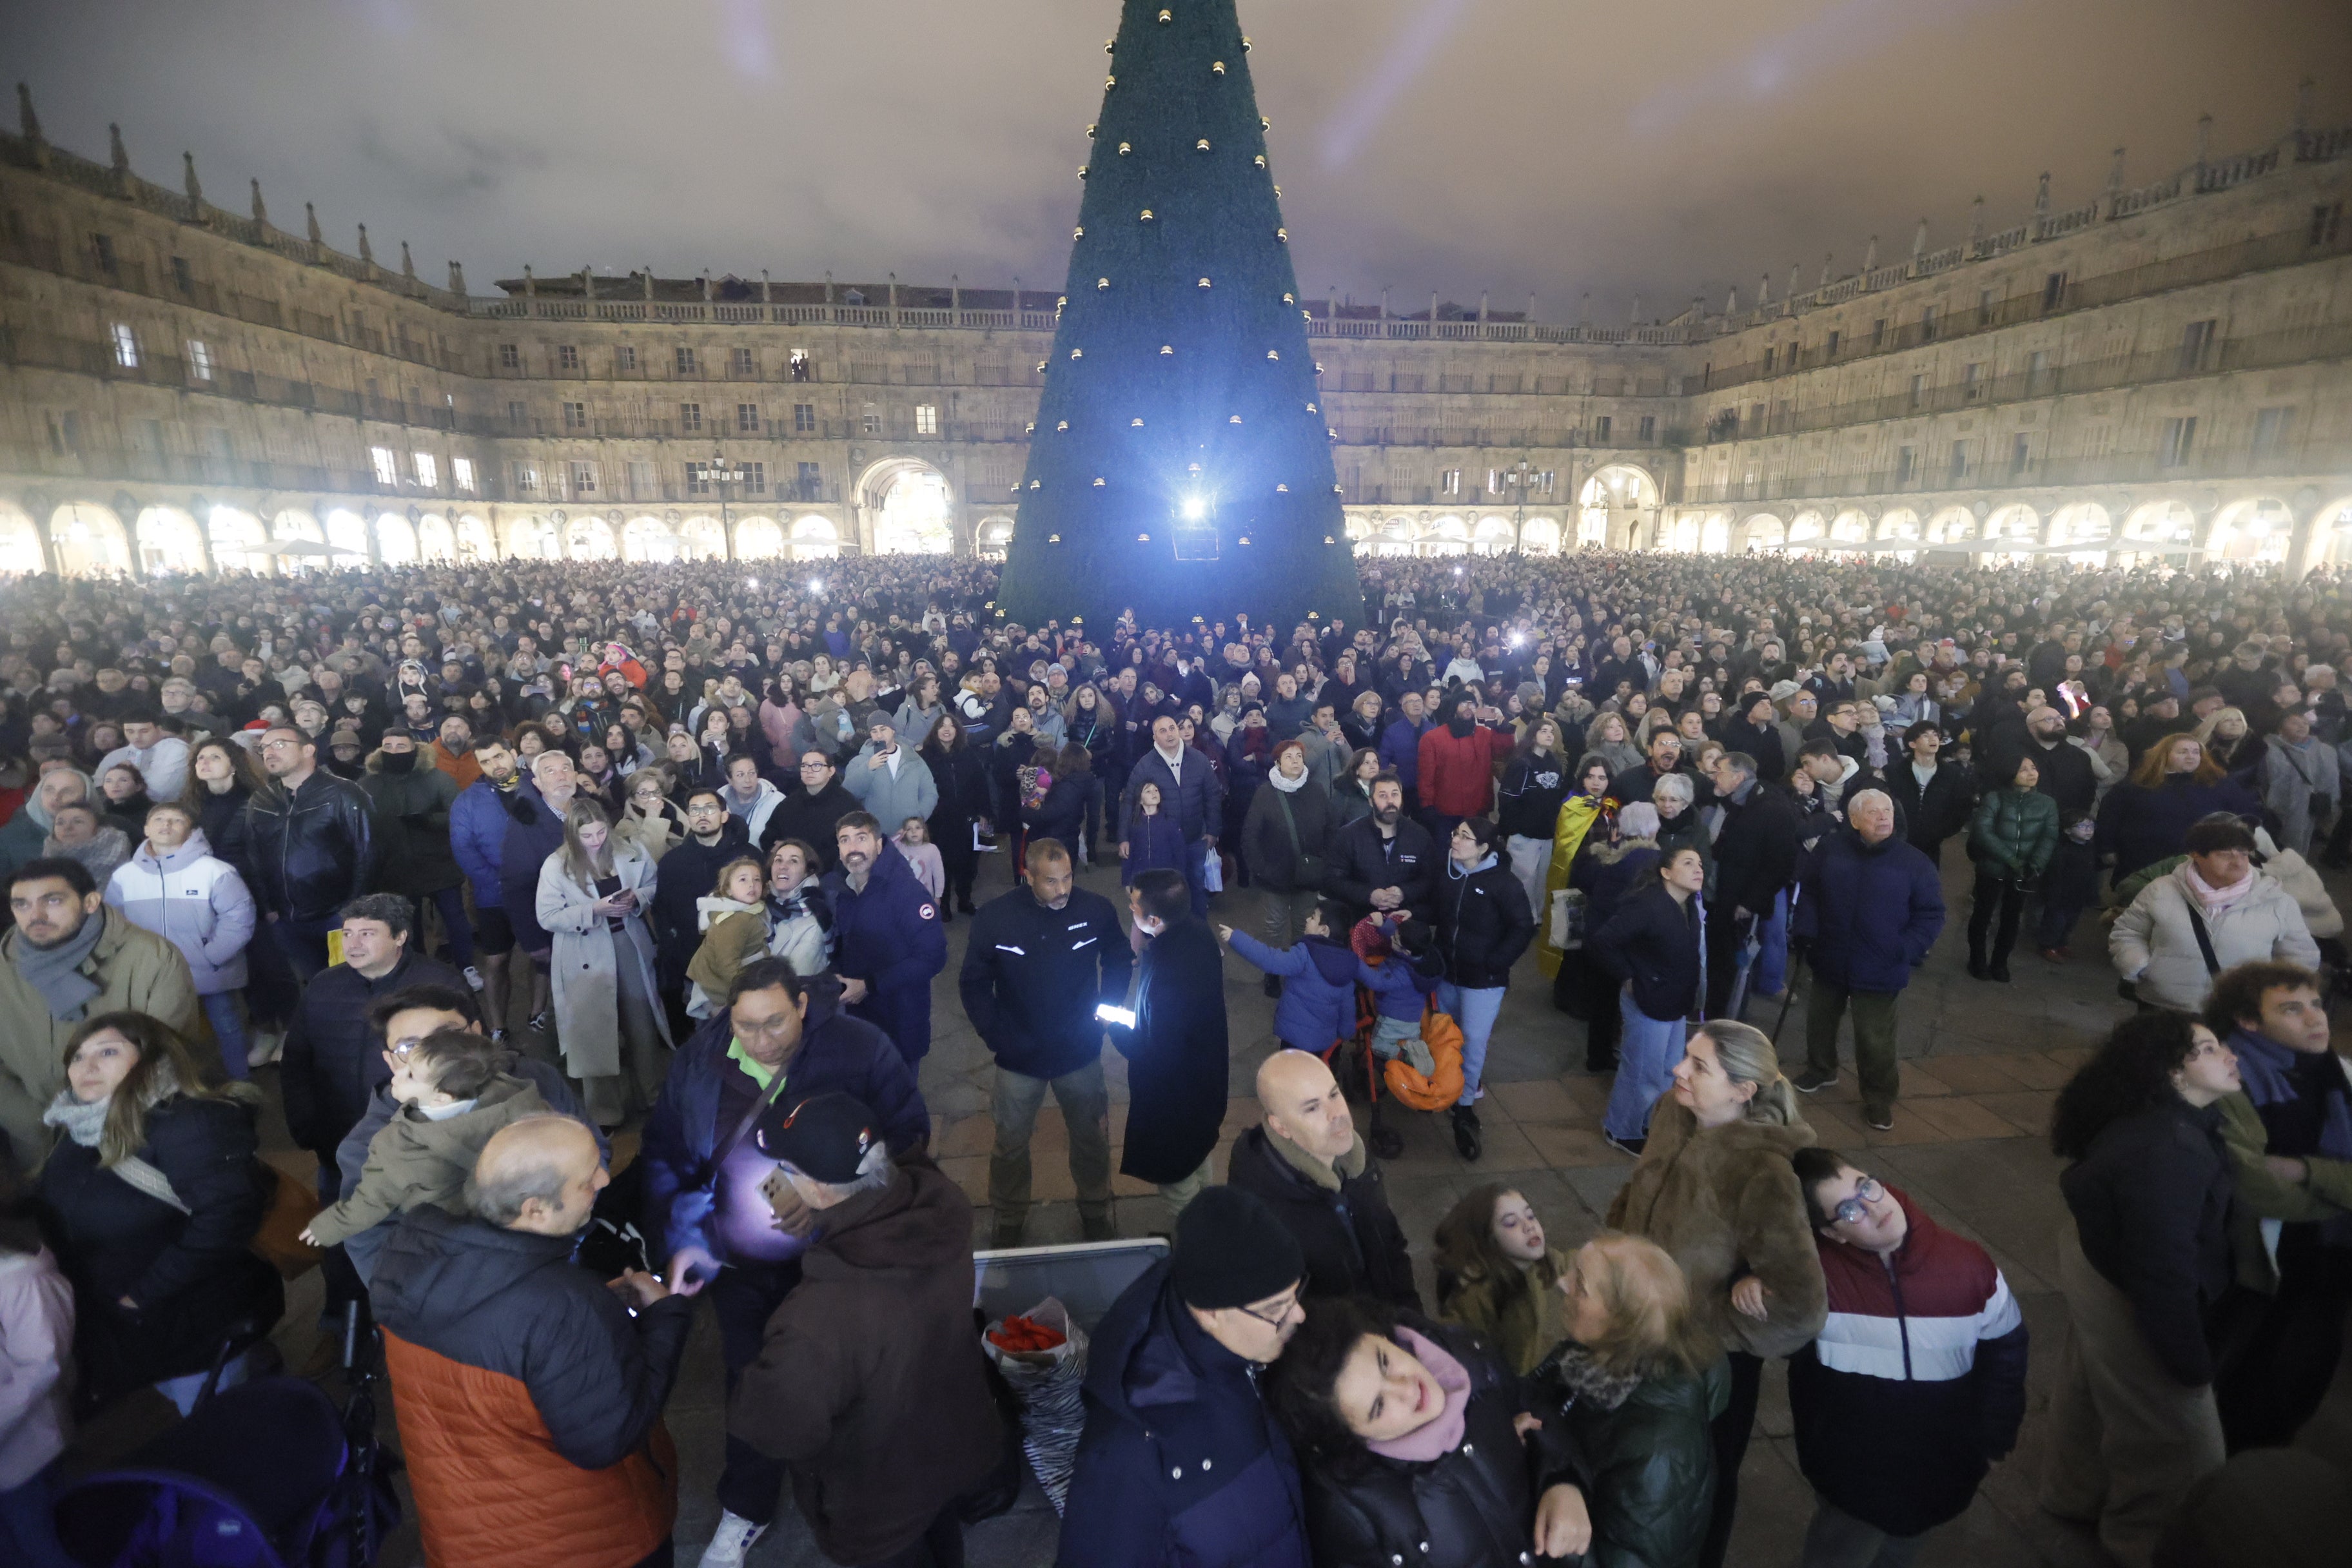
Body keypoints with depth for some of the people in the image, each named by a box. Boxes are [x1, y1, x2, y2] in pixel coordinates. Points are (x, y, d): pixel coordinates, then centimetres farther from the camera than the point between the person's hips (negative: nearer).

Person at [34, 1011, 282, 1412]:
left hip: (195, 1324, -7)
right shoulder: (81, 1128, 0)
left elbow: (227, 1215, -33)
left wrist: (145, 1293, -24)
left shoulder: (188, 1123, -26)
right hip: (113, 1321, 7)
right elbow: (56, 1214, 12)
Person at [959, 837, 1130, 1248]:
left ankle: (1095, 1211, 45)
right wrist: (995, 1037, -12)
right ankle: (1009, 1221, 42)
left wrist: (1108, 1008, -8)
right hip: (1019, 1058, 0)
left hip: (1080, 1054, 1)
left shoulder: (1097, 910, -16)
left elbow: (1119, 960, 3)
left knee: (1090, 1137, 20)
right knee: (1011, 1143, 18)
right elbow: (973, 983, -5)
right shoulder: (993, 917, -17)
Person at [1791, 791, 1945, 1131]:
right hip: (1830, 959, 3)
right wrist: (1806, 930, -5)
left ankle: (1879, 1097, 25)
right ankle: (1820, 1070, 46)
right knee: (1820, 1021, 22)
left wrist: (1905, 952, -15)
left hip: (1879, 970, -3)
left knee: (1875, 1039, 3)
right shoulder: (1830, 847, -6)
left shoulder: (1914, 862, -10)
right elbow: (1807, 889, 4)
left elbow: (1931, 914, -5)